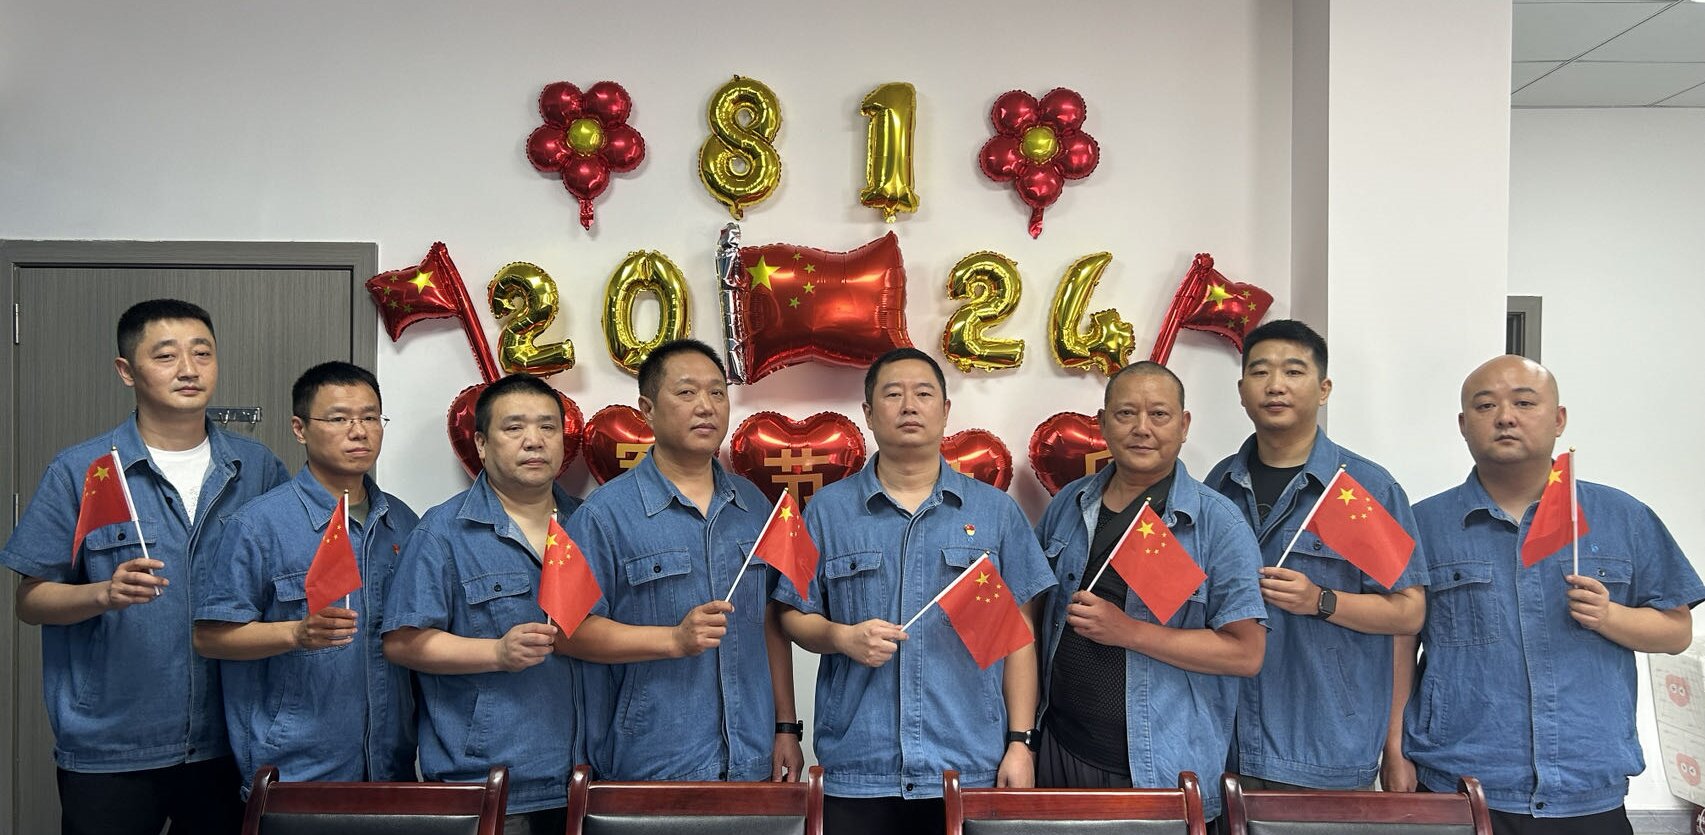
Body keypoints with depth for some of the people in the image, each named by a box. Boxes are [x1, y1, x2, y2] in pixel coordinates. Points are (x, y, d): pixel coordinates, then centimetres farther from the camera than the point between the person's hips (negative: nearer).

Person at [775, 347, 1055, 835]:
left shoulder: (996, 512, 5)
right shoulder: (827, 510, 4)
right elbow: (794, 617, 8)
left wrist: (1020, 741, 0)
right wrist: (841, 637, -13)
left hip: (973, 769, 0)